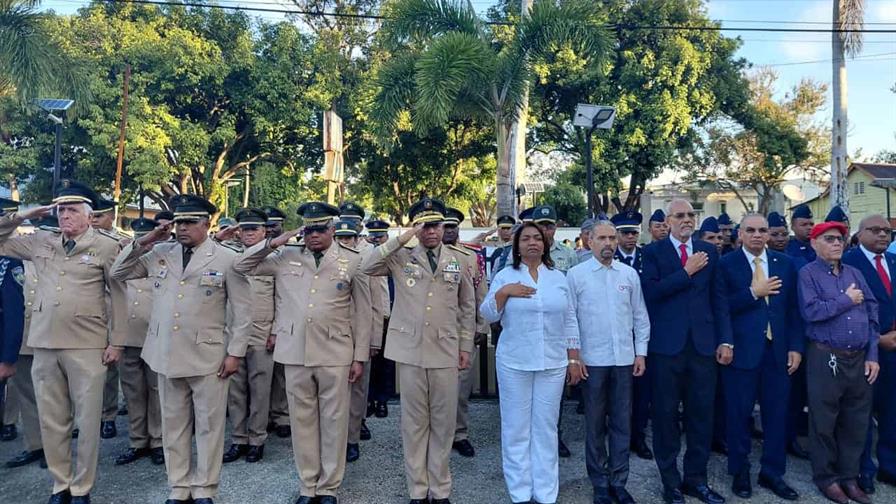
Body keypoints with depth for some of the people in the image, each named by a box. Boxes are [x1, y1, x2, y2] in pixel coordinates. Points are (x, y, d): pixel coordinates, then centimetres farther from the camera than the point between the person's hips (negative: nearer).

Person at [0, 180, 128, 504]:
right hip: (44, 345, 4)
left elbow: (119, 296, -2)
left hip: (87, 347, -4)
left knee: (87, 420, 4)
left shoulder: (106, 246, -2)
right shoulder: (40, 242, 9)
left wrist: (116, 342, -5)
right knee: (51, 421, 12)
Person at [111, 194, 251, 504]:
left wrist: (235, 353, -8)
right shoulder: (159, 253, 7)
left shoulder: (227, 258, -5)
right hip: (166, 355, 4)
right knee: (173, 426, 14)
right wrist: (142, 243, 0)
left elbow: (242, 310, -5)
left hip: (208, 356, -4)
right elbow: (118, 273, 14)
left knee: (209, 426, 6)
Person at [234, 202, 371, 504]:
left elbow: (362, 313, 3)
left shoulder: (352, 261, 2)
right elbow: (241, 267, 12)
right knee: (302, 419, 11)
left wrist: (360, 357, 0)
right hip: (295, 352, 2)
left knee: (333, 420, 6)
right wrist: (271, 244, -3)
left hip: (335, 354, -2)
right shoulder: (286, 257, 8)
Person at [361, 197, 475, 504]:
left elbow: (467, 307, 10)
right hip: (410, 350, -1)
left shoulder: (460, 259, 6)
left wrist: (466, 346, 7)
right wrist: (399, 240, -15)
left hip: (446, 351, 1)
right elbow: (367, 268, -13)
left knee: (443, 423, 8)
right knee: (414, 422, 8)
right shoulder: (401, 258, 3)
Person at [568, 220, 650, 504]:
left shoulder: (629, 274, 6)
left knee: (622, 423, 10)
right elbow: (569, 318, -3)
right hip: (592, 360, -2)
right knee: (595, 424, 9)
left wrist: (641, 353, 5)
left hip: (624, 359, 3)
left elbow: (640, 316, 9)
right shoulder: (576, 275, -3)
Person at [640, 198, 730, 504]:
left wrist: (725, 340, 3)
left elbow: (718, 298, 8)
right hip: (667, 344, -3)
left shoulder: (709, 252, 10)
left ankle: (696, 479, 24)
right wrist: (687, 272, -13)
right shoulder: (653, 252, 0)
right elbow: (651, 292, -13)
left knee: (702, 414, 9)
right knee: (666, 414, 6)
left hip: (703, 344, 3)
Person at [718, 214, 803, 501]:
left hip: (778, 351, 3)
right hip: (741, 350, -3)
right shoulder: (726, 264, -3)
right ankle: (740, 473, 24)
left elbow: (793, 309, 8)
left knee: (777, 414, 10)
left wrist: (796, 347, 2)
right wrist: (753, 293, -17)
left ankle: (772, 473, 26)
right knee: (739, 415, 7)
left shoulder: (785, 264, 9)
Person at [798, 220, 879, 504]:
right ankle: (826, 477, 21)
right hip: (826, 358, -5)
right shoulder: (808, 273, -5)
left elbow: (872, 315, 10)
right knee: (824, 422, 5)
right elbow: (810, 311, -19)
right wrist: (847, 300, -9)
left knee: (856, 422, 12)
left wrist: (872, 355, 3)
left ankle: (849, 476, 26)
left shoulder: (855, 274, 12)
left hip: (859, 358, 5)